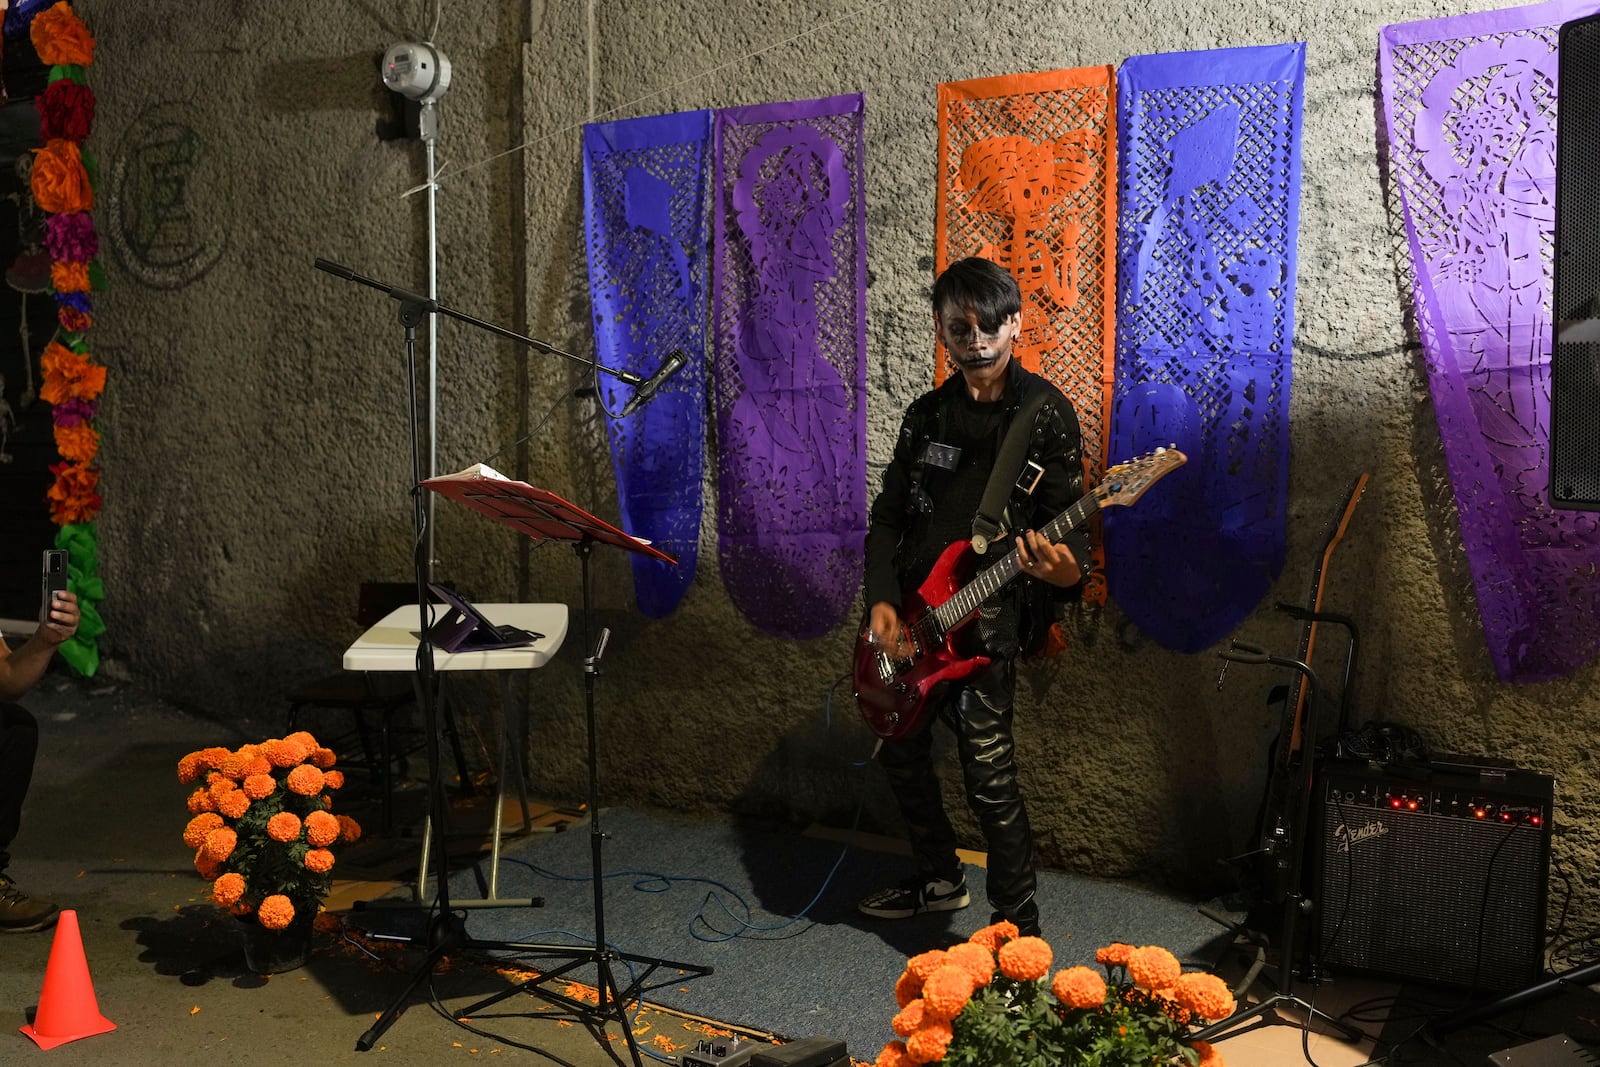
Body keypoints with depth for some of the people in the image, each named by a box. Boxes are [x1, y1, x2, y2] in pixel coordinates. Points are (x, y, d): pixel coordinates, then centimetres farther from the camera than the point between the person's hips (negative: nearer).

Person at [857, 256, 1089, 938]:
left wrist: (1065, 569, -31)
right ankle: (939, 880, 39)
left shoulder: (1044, 412, -4)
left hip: (985, 622, -7)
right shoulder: (927, 414, 12)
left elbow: (1066, 518, -7)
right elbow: (887, 515, 13)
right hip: (912, 621, 7)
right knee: (900, 750, 18)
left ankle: (1018, 929, 0)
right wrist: (880, 601, -1)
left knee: (989, 776, -14)